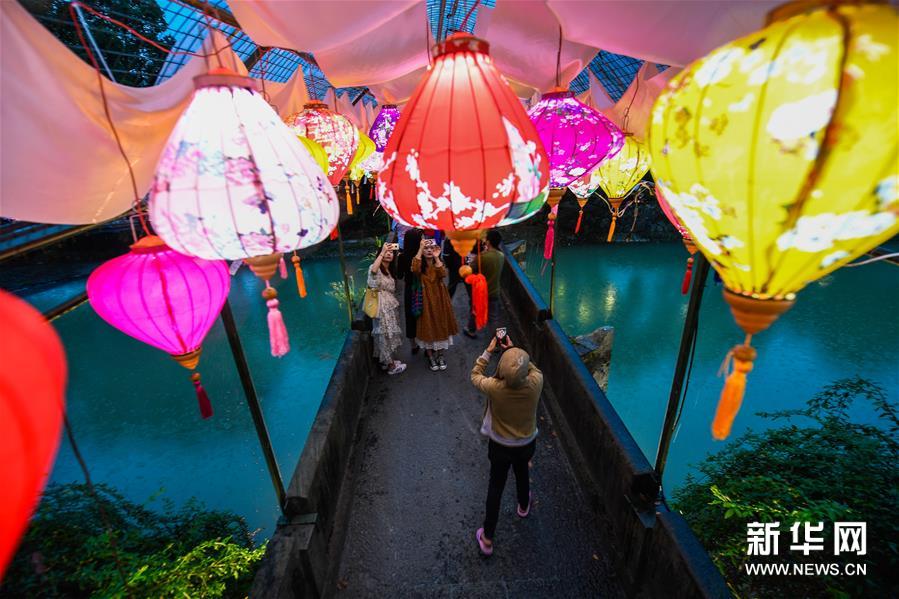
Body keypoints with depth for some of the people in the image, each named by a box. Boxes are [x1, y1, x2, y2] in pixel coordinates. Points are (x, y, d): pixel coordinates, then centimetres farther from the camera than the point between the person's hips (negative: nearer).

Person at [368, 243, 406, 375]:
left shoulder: (390, 270, 16)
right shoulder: (375, 268, -12)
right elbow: (373, 270, -39)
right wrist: (382, 252, -36)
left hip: (391, 306, 9)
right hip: (382, 307, -8)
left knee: (389, 334, 16)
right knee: (386, 334, 0)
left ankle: (387, 361, 29)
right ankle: (391, 366, 11)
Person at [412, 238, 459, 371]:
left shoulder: (439, 263, 3)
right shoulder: (420, 265, -3)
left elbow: (443, 274, -19)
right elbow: (415, 269, -29)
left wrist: (437, 257, -23)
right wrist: (420, 248, -28)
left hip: (439, 299, 2)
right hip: (425, 300, -2)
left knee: (440, 326, 9)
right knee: (427, 327, 4)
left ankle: (440, 355, 27)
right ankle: (430, 356, 21)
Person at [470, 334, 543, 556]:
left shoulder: (495, 388, -33)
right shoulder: (536, 383, -29)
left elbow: (475, 375, -11)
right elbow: (533, 368, -4)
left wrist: (488, 351, -8)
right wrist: (513, 350, -1)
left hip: (500, 446, -2)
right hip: (527, 444, 2)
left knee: (495, 488, 18)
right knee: (522, 474, 33)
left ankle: (487, 539, 34)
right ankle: (524, 506, 62)